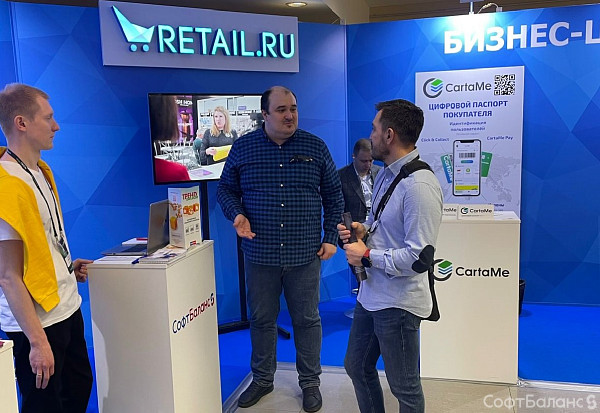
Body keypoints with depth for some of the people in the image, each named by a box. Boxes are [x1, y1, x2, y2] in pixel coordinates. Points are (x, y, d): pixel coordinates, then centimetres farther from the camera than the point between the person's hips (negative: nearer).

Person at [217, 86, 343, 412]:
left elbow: (333, 195, 7)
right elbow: (225, 189, 10)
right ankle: (262, 379, 35)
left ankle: (310, 382, 30)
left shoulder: (315, 147, 2)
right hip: (260, 254, 1)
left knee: (307, 320, 11)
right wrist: (236, 214, -10)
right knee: (261, 320, 14)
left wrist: (331, 237, 1)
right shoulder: (242, 148, 2)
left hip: (305, 254, 0)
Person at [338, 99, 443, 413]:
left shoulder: (419, 185, -24)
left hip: (398, 303, -9)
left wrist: (367, 256, -17)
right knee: (357, 368, 24)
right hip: (371, 294, 9)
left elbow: (419, 257, -26)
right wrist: (362, 230, 1)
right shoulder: (386, 174, 7)